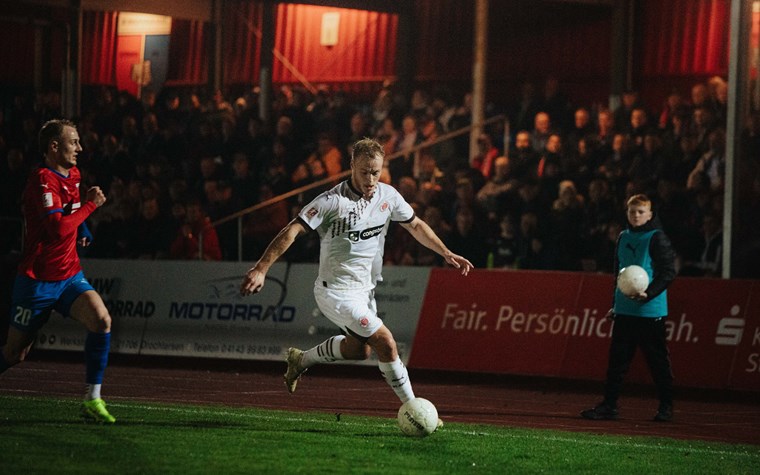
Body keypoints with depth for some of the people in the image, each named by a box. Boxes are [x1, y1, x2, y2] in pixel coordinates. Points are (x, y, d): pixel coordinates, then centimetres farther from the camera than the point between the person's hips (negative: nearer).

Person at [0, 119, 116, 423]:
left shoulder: (73, 175, 9)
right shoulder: (43, 180, -18)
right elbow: (59, 227, -30)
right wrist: (90, 204, -18)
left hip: (69, 276, 6)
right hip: (37, 280, -6)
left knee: (101, 320, -20)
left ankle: (92, 400, -15)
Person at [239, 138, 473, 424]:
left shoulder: (388, 196, -1)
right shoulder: (332, 201, -21)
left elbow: (416, 225, 15)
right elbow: (292, 231, -25)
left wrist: (447, 254, 9)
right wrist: (261, 268, -33)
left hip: (364, 290, 8)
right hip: (336, 291, -8)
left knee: (360, 349, 21)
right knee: (386, 343, -17)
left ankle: (301, 360, 42)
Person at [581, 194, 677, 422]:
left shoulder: (657, 239, -6)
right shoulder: (623, 238, 14)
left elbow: (668, 272, -11)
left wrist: (648, 293, -24)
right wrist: (615, 304, 21)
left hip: (651, 311, -6)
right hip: (624, 310, 6)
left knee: (658, 360, 0)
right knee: (617, 359, 4)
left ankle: (666, 407, 9)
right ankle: (609, 405, 7)